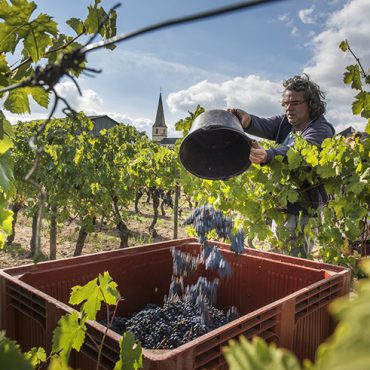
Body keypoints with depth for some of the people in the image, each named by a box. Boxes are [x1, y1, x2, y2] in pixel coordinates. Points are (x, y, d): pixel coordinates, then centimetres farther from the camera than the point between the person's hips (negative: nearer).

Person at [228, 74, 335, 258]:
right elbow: (262, 125, -10)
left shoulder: (321, 130, -11)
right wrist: (246, 120, -34)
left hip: (304, 209, -7)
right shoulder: (284, 123, 11)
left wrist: (267, 156, -51)